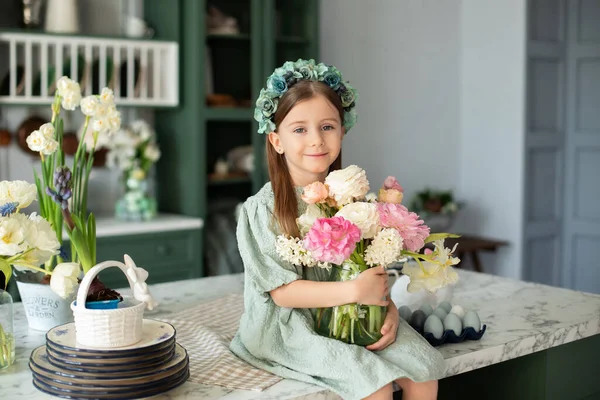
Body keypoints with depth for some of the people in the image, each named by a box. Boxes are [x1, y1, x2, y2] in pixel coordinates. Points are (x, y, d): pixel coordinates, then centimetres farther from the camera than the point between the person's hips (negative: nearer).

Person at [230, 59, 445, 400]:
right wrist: (352, 291, -25)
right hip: (291, 328, -5)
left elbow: (372, 271, 9)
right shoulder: (262, 210, -12)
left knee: (424, 372, -9)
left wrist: (387, 307, -12)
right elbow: (282, 292, -16)